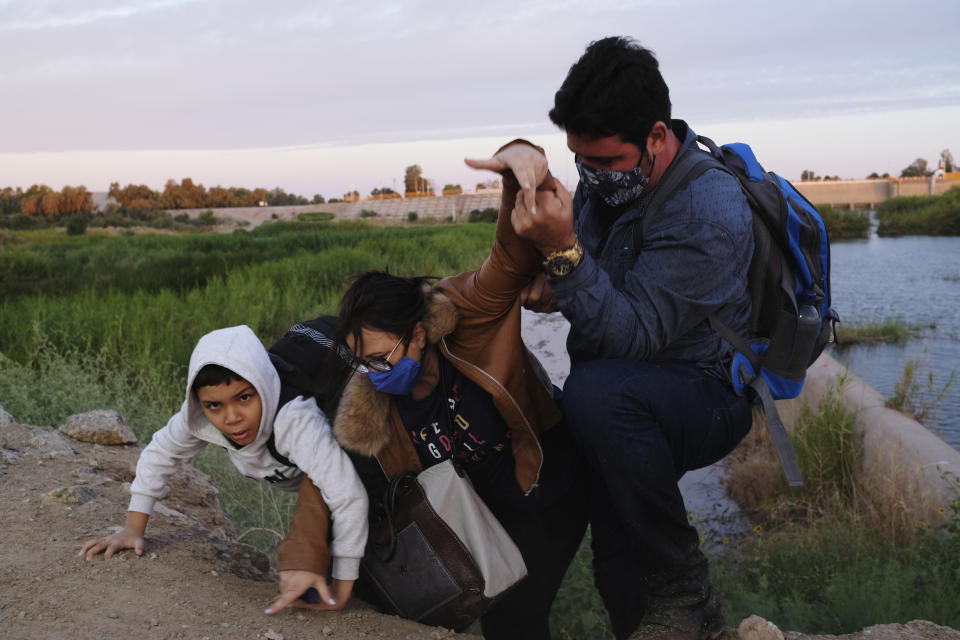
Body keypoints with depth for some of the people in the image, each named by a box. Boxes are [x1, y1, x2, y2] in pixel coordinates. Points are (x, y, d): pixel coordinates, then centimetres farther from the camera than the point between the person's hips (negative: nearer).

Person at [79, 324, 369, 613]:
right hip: (288, 476, 4)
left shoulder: (296, 419, -48)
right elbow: (160, 452, -9)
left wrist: (341, 591, -46)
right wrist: (133, 528, -11)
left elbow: (349, 497, -52)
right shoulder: (200, 417, -29)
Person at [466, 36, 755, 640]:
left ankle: (682, 590, -21)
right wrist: (556, 285, -5)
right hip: (627, 399, 8)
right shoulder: (610, 177, 2)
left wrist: (564, 252, -36)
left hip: (705, 395, -8)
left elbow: (632, 337, -28)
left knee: (597, 394, -37)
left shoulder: (709, 214, -24)